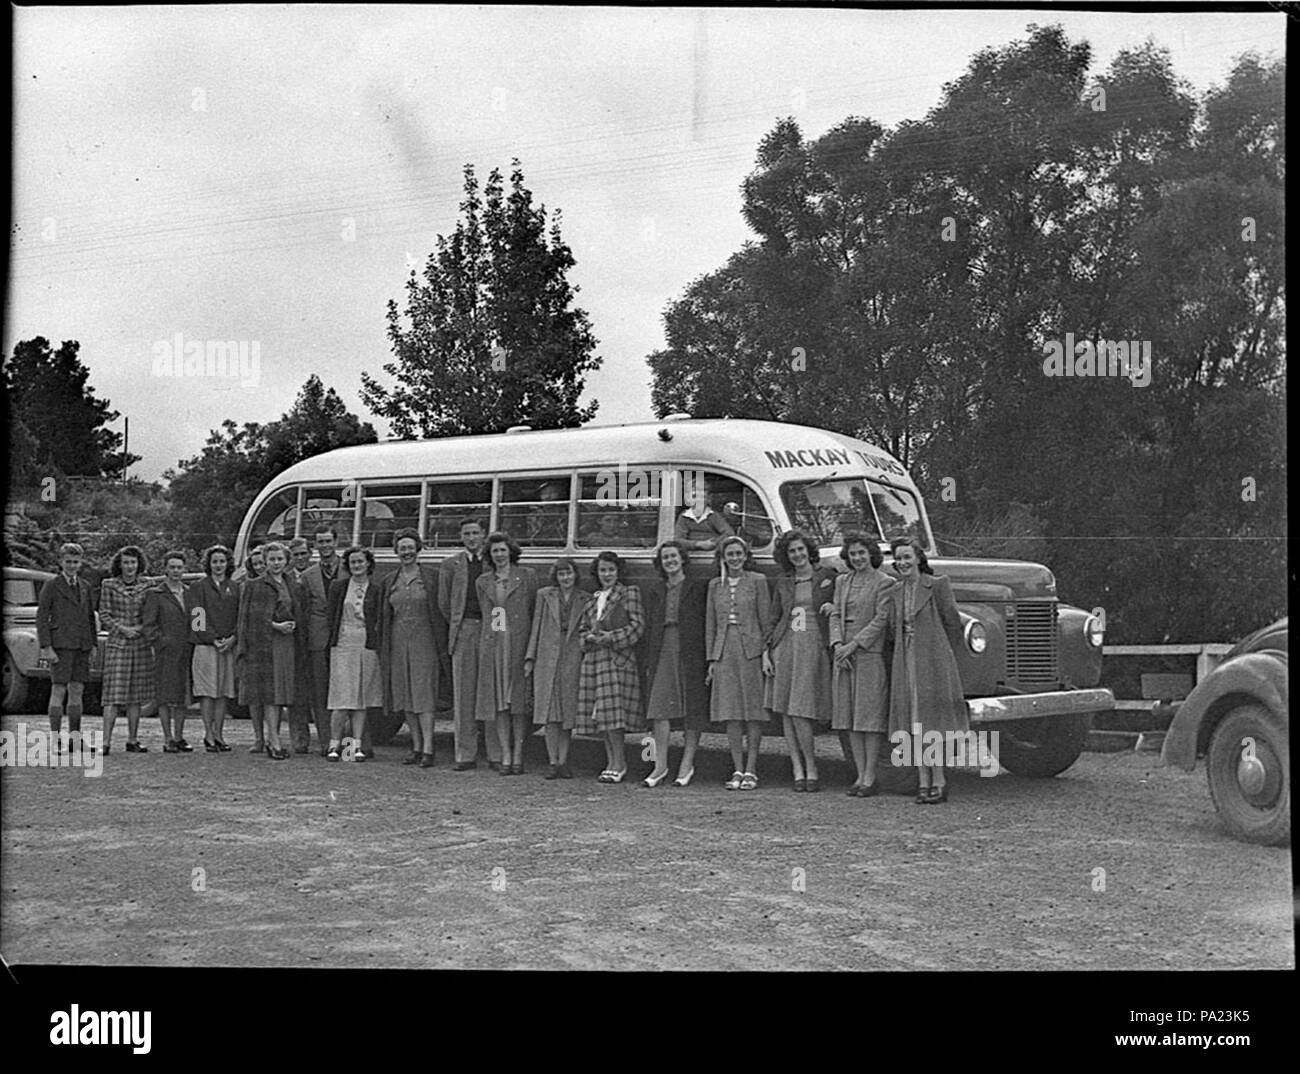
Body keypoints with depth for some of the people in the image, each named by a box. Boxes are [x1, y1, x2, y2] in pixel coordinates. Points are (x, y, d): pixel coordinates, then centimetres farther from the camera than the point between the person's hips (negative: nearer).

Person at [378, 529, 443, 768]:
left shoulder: (431, 576, -1)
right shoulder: (389, 581, 11)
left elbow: (439, 612, -1)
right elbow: (384, 618, 15)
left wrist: (440, 646, -6)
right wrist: (383, 651, 10)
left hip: (423, 640, -4)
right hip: (398, 641, 4)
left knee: (423, 695, -9)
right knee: (405, 697, 5)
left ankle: (428, 750, -9)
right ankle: (416, 747, 12)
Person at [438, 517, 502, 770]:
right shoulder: (451, 565, 10)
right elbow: (443, 602, 12)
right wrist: (458, 626, 9)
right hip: (463, 632, 1)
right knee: (464, 694, 1)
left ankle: (496, 755, 3)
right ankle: (465, 755, 5)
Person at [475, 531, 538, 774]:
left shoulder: (527, 576, 4)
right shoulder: (483, 582, 14)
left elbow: (536, 611, 4)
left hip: (519, 644, -3)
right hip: (492, 645, 3)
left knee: (519, 701, -3)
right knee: (499, 702, 0)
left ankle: (518, 756, 1)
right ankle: (505, 756, 2)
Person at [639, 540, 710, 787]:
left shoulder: (698, 588, 4)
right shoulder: (654, 592, 15)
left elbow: (706, 624, -1)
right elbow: (648, 628, 15)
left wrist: (709, 658, -8)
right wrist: (647, 661, 7)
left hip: (690, 653, -3)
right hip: (662, 653, 3)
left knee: (693, 710, 0)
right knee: (659, 709, -5)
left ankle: (687, 764, 7)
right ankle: (660, 765, -2)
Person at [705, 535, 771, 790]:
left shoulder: (757, 581, 2)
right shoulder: (715, 585, 12)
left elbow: (766, 620, 0)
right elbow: (710, 624, 13)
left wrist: (766, 653, -7)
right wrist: (711, 659, 9)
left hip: (751, 650, -3)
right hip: (724, 652, 3)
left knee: (753, 711, -2)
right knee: (730, 713, 2)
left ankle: (751, 770, 2)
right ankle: (737, 770, 7)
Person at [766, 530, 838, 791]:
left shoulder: (828, 577, 4)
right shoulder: (783, 582, 13)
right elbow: (774, 619, 15)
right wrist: (767, 649, 6)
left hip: (814, 648, -4)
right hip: (785, 647, 4)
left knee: (800, 712, -11)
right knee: (786, 713, 0)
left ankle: (811, 771, -2)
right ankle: (798, 771, 5)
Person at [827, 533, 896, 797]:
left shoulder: (884, 582, -4)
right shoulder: (842, 581, 14)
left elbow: (882, 619, -10)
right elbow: (835, 615, 10)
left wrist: (854, 644, -14)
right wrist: (837, 644, -7)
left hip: (871, 654, -6)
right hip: (844, 656, 6)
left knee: (871, 717, -4)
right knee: (851, 717, 6)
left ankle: (870, 779, -1)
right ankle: (860, 775, 11)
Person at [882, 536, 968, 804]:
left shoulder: (937, 585, -4)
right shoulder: (895, 592, 12)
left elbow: (952, 621, 0)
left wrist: (946, 655, 5)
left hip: (933, 662, -5)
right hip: (905, 663, 5)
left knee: (931, 723, -8)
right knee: (914, 724, 3)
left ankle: (939, 784, -3)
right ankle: (923, 784, 7)